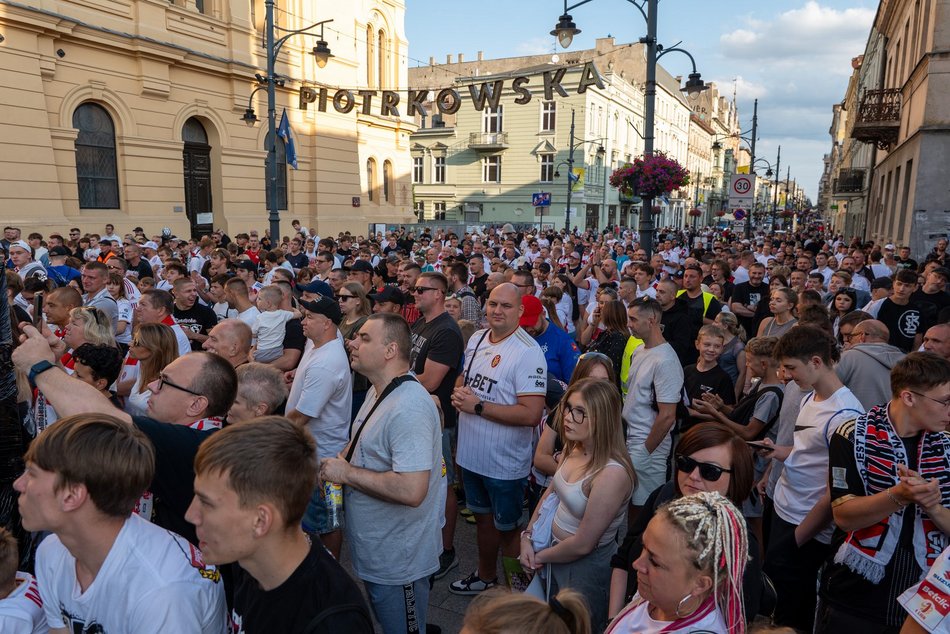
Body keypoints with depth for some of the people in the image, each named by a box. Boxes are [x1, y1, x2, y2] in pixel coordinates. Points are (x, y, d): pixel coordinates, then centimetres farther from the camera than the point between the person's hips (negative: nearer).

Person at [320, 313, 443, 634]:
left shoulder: (409, 408, -28)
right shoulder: (377, 392, 4)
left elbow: (411, 490, -35)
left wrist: (347, 473, -25)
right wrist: (339, 461, 0)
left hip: (398, 562, -10)